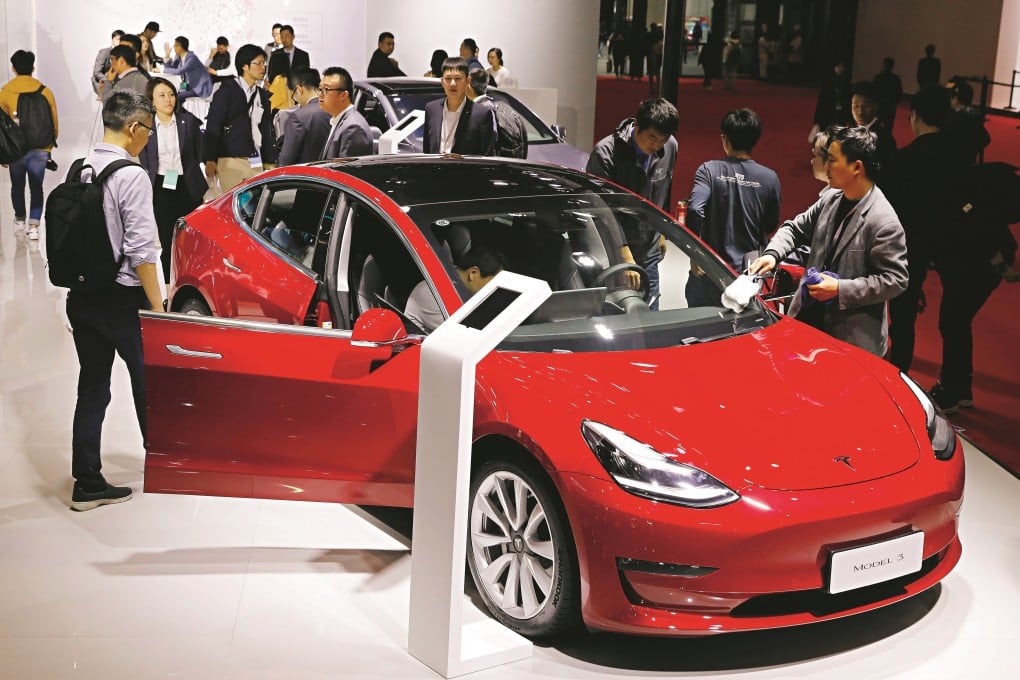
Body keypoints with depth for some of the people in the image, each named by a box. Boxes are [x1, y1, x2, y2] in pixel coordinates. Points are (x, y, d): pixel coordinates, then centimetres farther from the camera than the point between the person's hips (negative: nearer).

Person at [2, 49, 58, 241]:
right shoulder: (45, 92, -4)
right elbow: (54, 124, 2)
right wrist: (49, 146, 18)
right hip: (40, 150, 0)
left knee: (17, 185, 19)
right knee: (36, 187, 7)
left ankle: (19, 220, 33)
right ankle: (33, 226, 0)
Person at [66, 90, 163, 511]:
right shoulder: (131, 176, -16)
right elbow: (141, 249, -18)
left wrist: (84, 278, 16)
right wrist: (157, 307, -13)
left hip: (81, 297, 6)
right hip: (121, 299, -6)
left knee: (92, 388, 11)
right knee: (147, 381, 12)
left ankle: (87, 484, 14)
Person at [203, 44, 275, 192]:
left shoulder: (262, 95, 17)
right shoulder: (226, 92, 1)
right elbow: (213, 127, -3)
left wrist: (270, 161, 15)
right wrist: (210, 160, -10)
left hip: (256, 162, 5)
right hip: (231, 161, -5)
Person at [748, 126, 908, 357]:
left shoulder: (883, 221, -19)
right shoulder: (830, 200, 3)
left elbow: (895, 280, -19)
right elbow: (796, 228, 14)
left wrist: (842, 290, -22)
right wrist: (772, 254, -6)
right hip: (810, 317, 7)